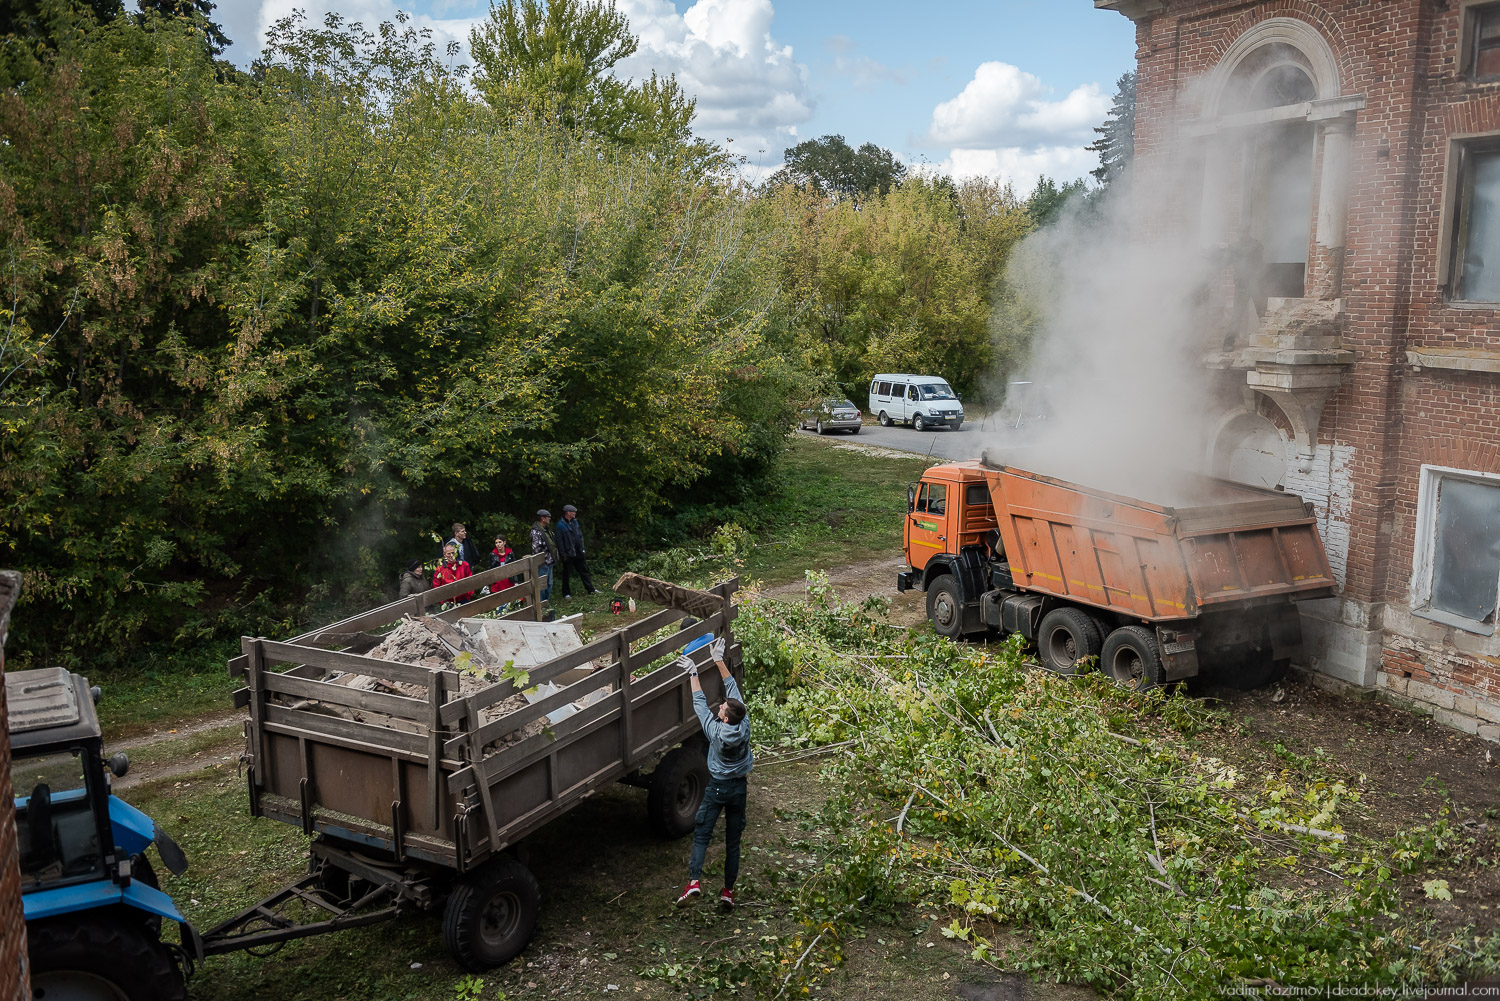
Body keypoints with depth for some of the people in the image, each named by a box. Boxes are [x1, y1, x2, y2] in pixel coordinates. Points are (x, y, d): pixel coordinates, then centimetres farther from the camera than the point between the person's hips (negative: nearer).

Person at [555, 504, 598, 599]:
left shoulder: (575, 522, 9)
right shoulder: (560, 525, -13)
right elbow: (559, 541, -14)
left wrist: (582, 548, 9)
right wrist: (563, 554, -16)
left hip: (577, 552, 7)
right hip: (568, 554, -7)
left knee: (583, 570, 12)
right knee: (566, 574, 4)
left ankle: (590, 589, 19)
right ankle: (566, 593, 13)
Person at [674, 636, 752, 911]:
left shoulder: (715, 731, -20)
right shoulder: (744, 725, -13)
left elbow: (699, 703, -8)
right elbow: (734, 689, -5)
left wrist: (694, 674, -1)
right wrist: (719, 660, -1)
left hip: (717, 787, -3)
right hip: (739, 787, 3)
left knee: (702, 834, 3)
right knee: (733, 840, 9)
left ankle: (694, 880, -14)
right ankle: (728, 891, 10)